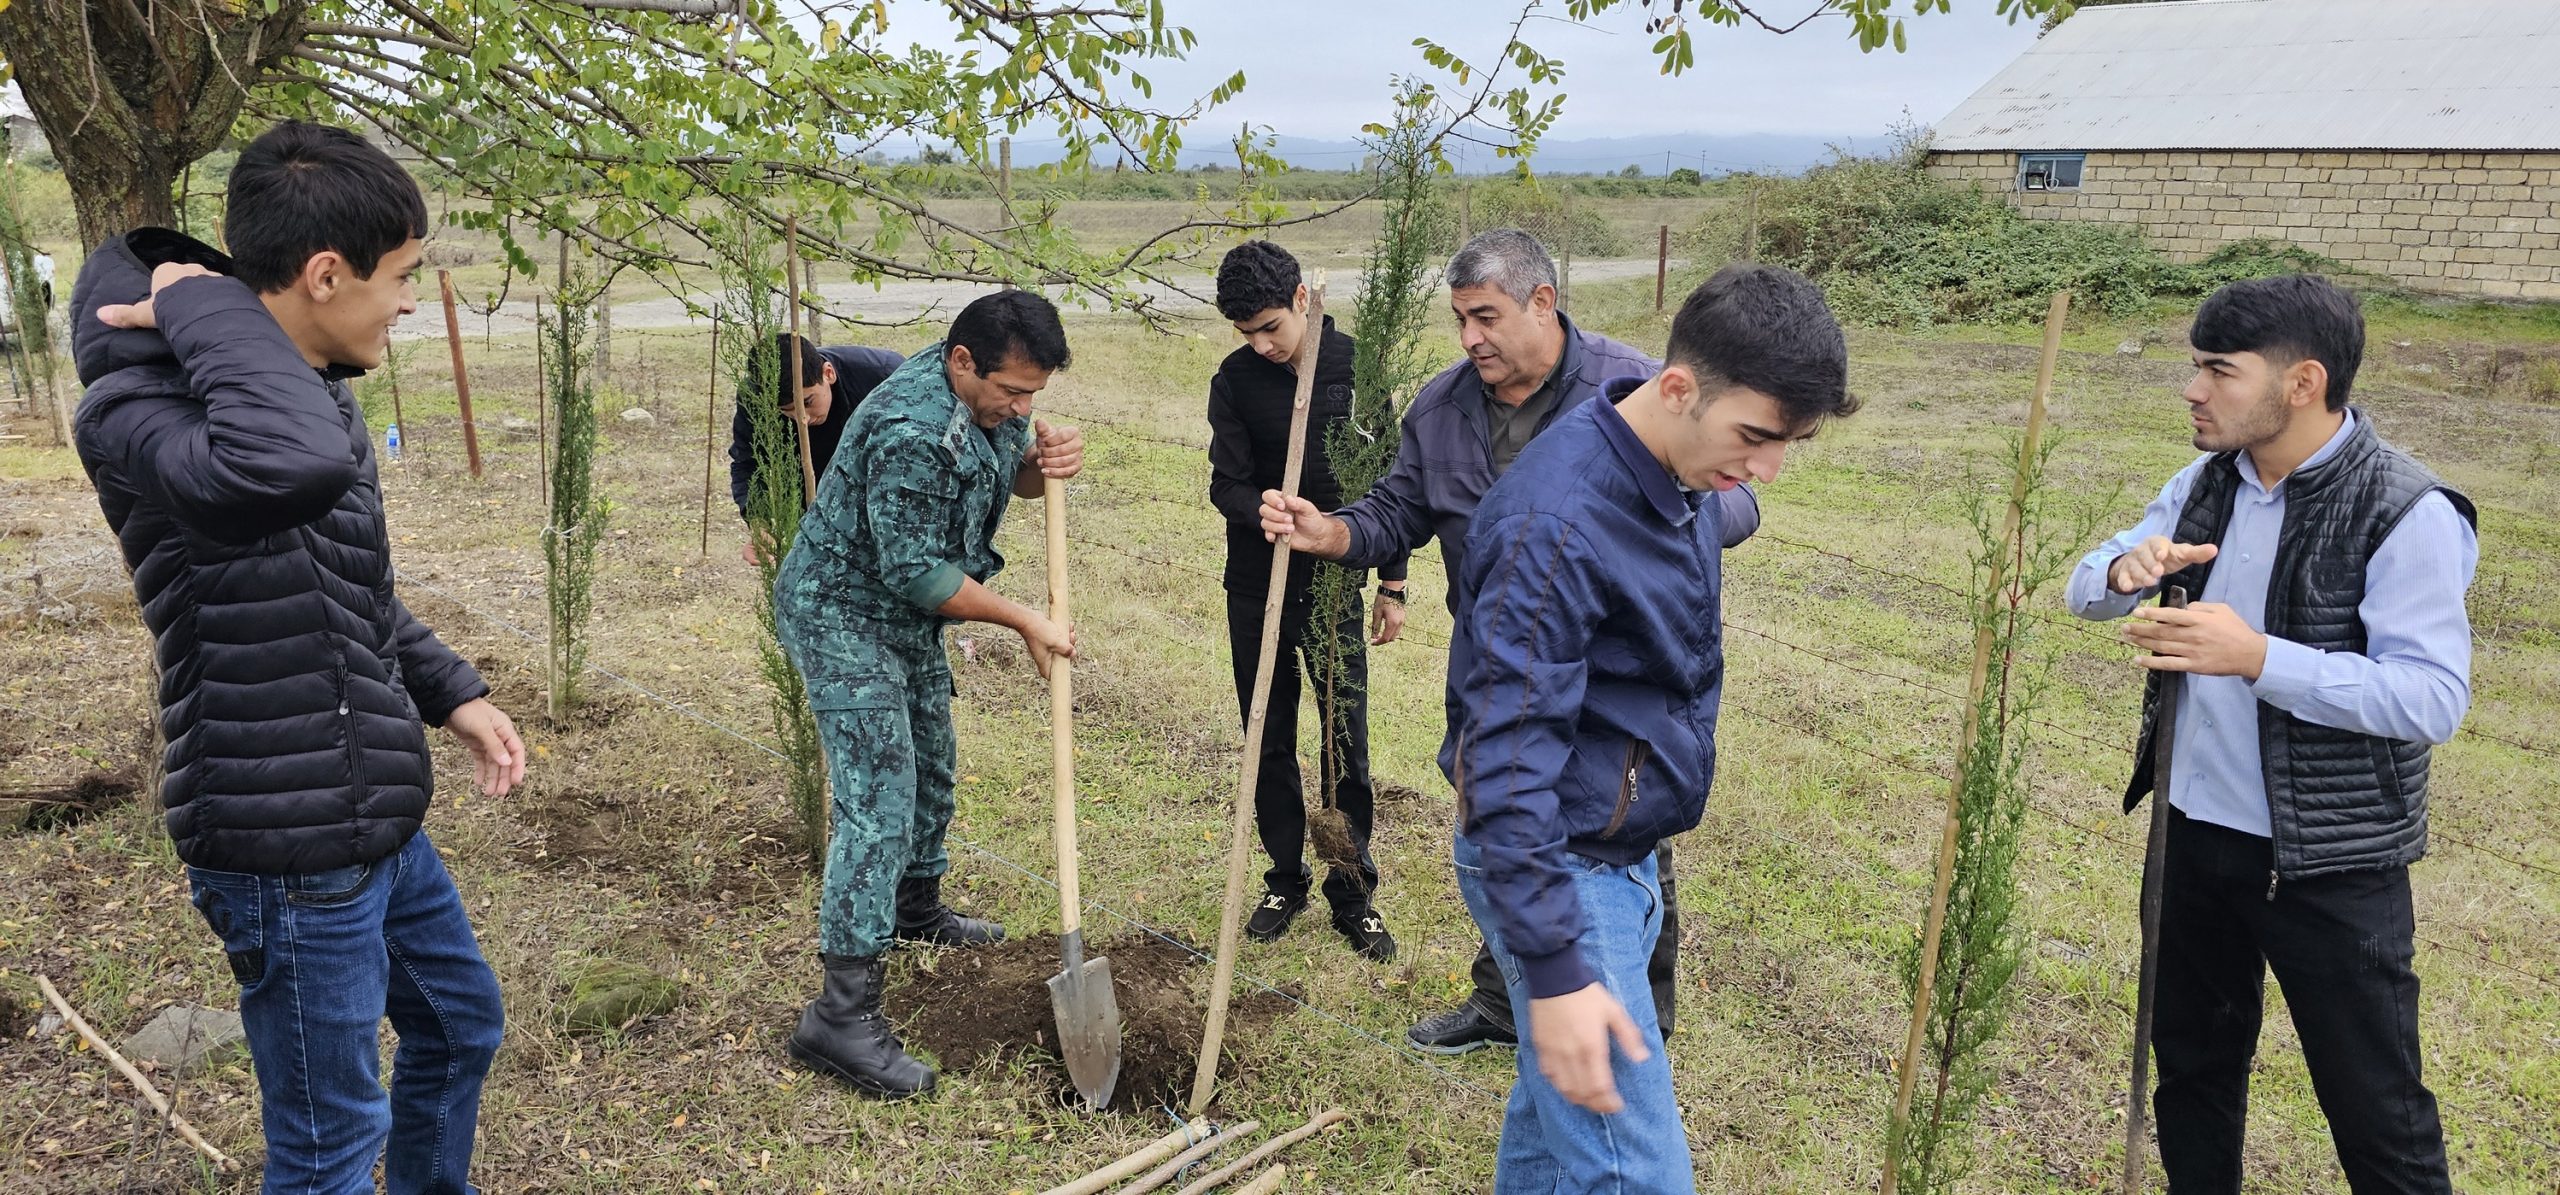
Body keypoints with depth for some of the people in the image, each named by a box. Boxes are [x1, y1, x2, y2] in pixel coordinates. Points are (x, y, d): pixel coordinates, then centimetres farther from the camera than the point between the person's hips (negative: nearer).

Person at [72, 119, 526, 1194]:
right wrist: (204, 305, -32)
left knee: (459, 1023, 26)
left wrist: (451, 694, 16)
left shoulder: (316, 392, 6)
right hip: (288, 852, -9)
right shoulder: (135, 408, -23)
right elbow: (293, 466, -47)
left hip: (376, 823, 9)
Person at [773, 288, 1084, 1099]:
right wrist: (1023, 623, -20)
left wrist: (1045, 461, -12)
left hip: (906, 616, 10)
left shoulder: (988, 394, -4)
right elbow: (916, 572, -28)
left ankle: (917, 907, 47)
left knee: (930, 764, 23)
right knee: (879, 801, -16)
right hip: (842, 615, -10)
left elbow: (1004, 472, 13)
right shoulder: (910, 431, -32)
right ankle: (842, 1015, -15)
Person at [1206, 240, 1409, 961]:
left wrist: (1392, 585, 3)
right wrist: (1263, 511, -31)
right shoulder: (1236, 379, -2)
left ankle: (1353, 895, 17)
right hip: (1257, 588, 1)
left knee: (1346, 749, 2)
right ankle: (1286, 880, 26)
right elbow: (1225, 483, -7)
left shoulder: (1355, 365, -4)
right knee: (1270, 744, 10)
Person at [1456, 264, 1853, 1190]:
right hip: (1554, 865, -9)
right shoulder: (1557, 523, -28)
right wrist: (1554, 970, -29)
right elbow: (1506, 763, -29)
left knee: (1556, 1112, 21)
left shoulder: (1686, 476, 0)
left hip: (1625, 853, 9)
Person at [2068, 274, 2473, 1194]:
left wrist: (2257, 658, -32)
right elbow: (2083, 590, 7)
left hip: (2329, 862, -6)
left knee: (2375, 1108, 7)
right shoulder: (2205, 483, 2)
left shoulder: (2406, 516, -18)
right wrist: (2127, 570, -17)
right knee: (2192, 1056, 22)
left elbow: (2435, 698, -24)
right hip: (2194, 831, 6)